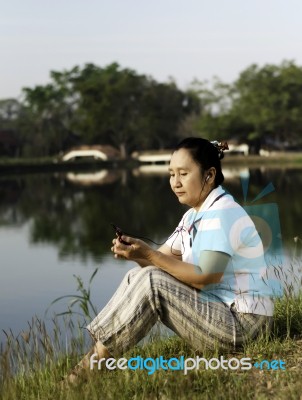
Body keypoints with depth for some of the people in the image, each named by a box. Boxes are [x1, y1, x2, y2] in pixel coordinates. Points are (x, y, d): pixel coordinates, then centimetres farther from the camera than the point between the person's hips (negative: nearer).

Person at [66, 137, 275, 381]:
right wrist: (137, 254, -16)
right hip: (214, 308, 9)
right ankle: (97, 351, -7)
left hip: (242, 322, -9)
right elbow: (163, 259, 6)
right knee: (138, 277, -1)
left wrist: (149, 254, -25)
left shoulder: (222, 214, -18)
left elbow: (203, 278, -24)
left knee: (152, 282, -21)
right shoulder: (193, 216, 12)